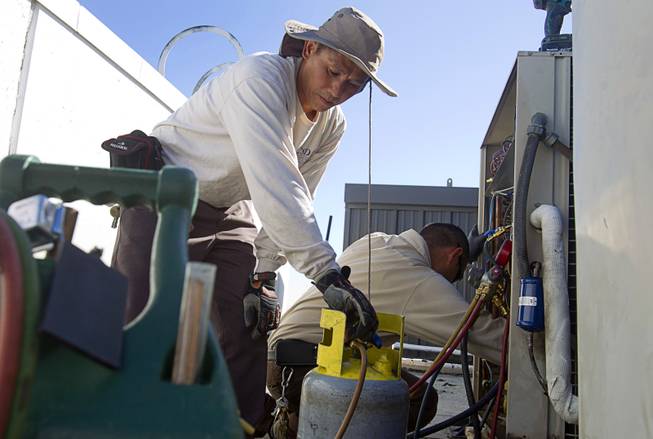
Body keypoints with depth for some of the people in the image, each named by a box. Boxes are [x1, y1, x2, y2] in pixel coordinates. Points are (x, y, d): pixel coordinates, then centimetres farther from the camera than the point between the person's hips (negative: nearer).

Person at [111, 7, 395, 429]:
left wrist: (261, 274, -12)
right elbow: (274, 185, -41)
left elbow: (293, 203, -2)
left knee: (248, 326, 0)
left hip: (229, 214, 7)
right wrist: (327, 273, -45)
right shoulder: (260, 76, -27)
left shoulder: (332, 127, -3)